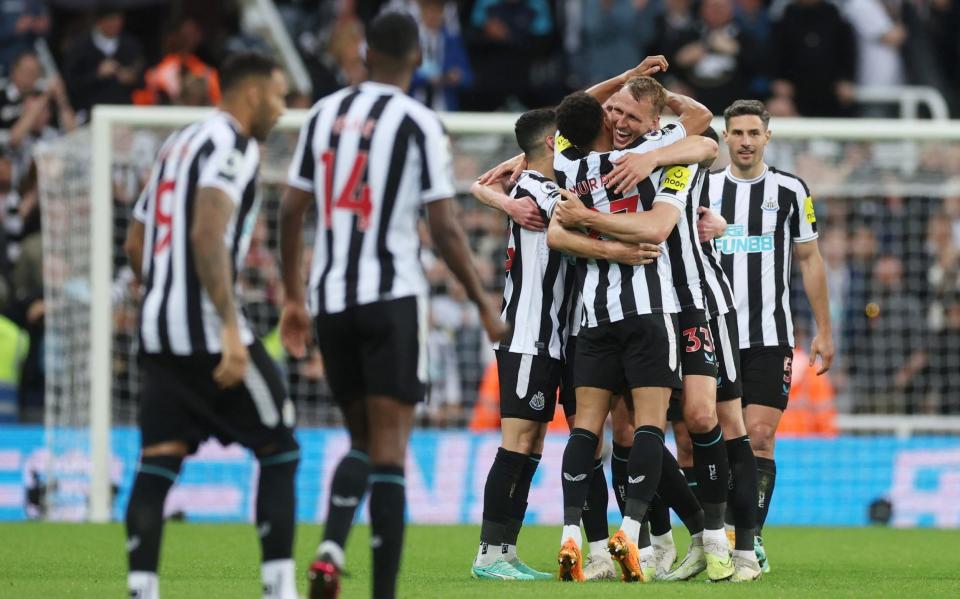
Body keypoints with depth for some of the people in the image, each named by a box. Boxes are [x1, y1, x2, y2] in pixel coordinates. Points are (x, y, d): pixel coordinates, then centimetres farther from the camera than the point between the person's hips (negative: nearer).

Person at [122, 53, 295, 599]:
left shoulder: (180, 144, 20)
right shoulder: (234, 146, -9)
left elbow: (135, 244, 24)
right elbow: (207, 234, -23)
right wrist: (230, 328, -27)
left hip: (157, 329, 8)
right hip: (207, 331, -8)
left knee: (159, 462, 3)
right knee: (280, 449, 4)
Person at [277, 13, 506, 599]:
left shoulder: (325, 113, 9)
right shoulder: (420, 123, -6)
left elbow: (291, 212, 11)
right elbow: (445, 229, -8)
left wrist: (294, 296, 21)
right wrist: (486, 306, 2)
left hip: (330, 300, 5)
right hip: (392, 297, -5)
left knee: (364, 440, 16)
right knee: (389, 448, -3)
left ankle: (331, 548, -9)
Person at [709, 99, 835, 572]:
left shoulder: (790, 190, 3)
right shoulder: (703, 190, 6)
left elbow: (809, 260, 9)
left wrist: (824, 331, 6)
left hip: (770, 337, -1)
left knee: (760, 438, -9)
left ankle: (752, 538, -5)